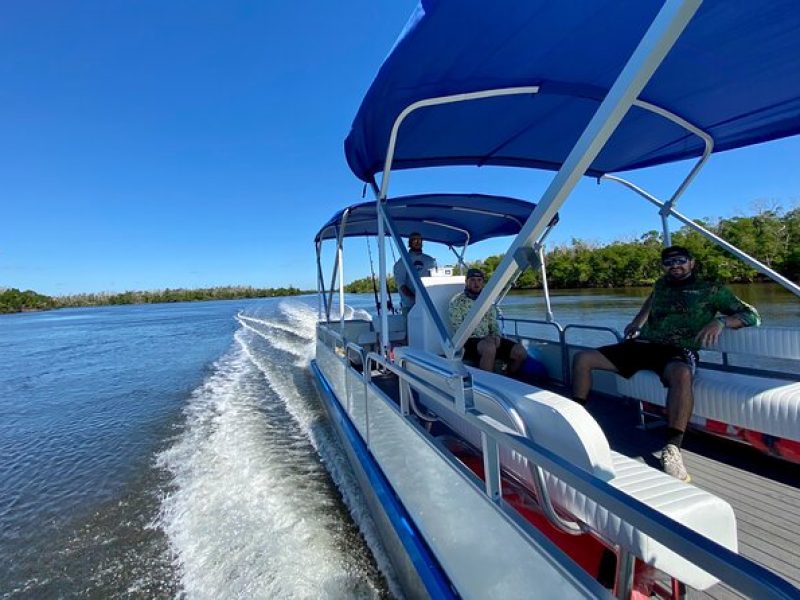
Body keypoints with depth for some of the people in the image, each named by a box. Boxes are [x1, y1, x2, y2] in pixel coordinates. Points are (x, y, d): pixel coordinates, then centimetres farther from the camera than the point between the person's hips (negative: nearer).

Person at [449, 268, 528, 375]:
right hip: (469, 341, -6)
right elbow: (457, 326, -10)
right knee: (489, 347, -38)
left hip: (489, 339, 6)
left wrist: (496, 336, -6)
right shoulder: (457, 301, -1)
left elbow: (493, 323, 18)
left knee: (521, 352, -12)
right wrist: (483, 337, -18)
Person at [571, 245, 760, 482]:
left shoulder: (712, 290, 11)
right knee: (582, 359, -10)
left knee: (681, 374, -43)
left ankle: (672, 449, -44)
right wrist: (637, 321, 36)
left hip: (678, 350, -4)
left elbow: (752, 315, 5)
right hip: (641, 344, 5)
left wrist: (721, 321, -14)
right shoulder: (661, 285, 24)